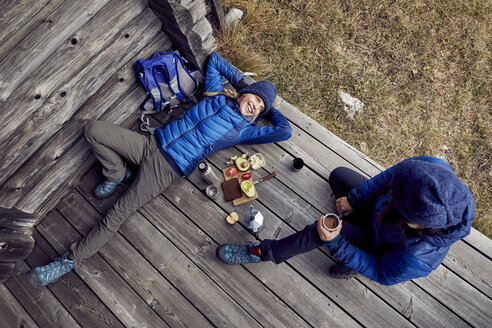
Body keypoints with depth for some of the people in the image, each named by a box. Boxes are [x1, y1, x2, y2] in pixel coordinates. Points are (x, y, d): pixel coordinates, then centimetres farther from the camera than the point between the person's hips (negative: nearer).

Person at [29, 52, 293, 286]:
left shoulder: (244, 129, 2)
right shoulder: (218, 95, 12)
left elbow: (285, 131, -3)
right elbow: (215, 58, 25)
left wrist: (269, 109, 13)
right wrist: (242, 82, 20)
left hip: (168, 169, -5)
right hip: (151, 144, 5)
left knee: (116, 215, -10)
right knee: (92, 130, -4)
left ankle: (71, 260, 6)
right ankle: (118, 175, 12)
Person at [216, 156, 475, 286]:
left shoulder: (417, 258, -43)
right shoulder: (433, 168, -36)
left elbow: (382, 274, -23)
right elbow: (389, 176, -15)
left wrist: (336, 243, -30)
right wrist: (354, 198, -8)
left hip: (383, 248, -6)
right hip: (378, 209, 6)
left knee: (319, 231, -21)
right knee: (338, 175, 9)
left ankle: (264, 253, 5)